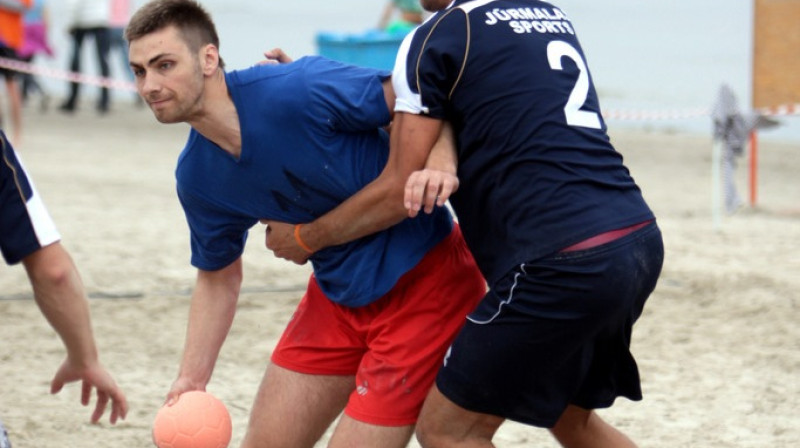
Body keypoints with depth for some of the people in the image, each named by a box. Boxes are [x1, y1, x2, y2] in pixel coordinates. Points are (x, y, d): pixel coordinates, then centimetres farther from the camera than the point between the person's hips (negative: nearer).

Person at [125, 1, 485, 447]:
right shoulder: (197, 177, -4)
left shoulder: (299, 89, -26)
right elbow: (219, 275, 12)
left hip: (422, 279, -7)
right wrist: (191, 380, 3)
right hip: (337, 294, 7)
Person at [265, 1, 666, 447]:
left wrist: (304, 238, 13)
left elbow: (398, 191, -1)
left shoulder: (436, 37, -2)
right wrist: (452, 168, 1)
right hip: (642, 242, 8)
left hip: (564, 263, -8)